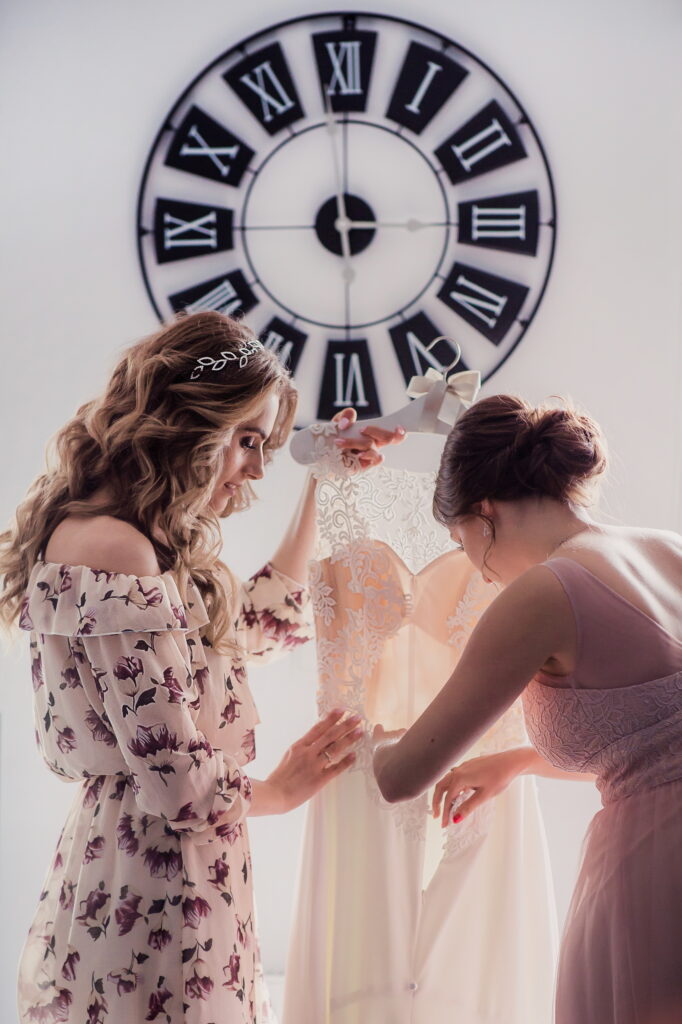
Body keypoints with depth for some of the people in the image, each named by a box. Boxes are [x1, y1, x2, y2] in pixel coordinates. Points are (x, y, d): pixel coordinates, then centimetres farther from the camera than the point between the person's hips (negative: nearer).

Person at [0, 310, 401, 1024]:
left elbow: (255, 623, 21)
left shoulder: (144, 545, 10)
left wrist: (320, 484, 21)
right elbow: (179, 783, -24)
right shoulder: (113, 551, -22)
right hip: (150, 891, -10)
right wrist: (282, 791, -3)